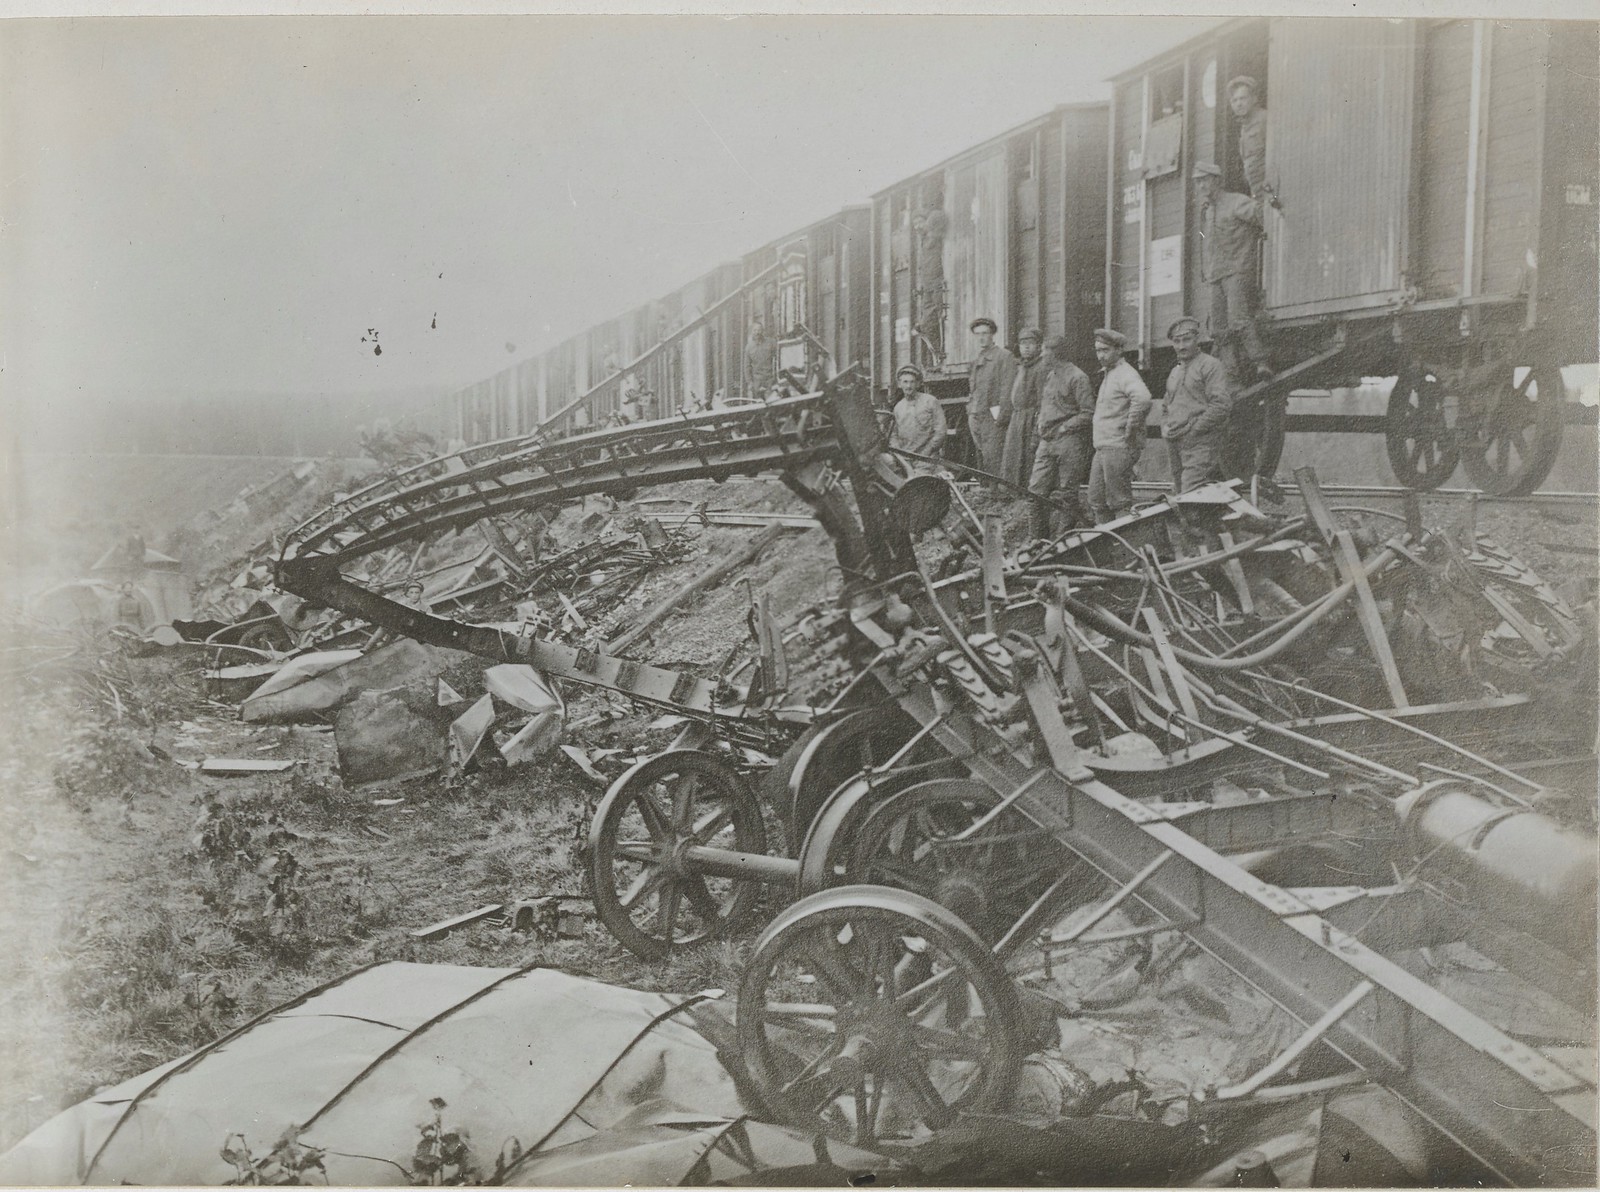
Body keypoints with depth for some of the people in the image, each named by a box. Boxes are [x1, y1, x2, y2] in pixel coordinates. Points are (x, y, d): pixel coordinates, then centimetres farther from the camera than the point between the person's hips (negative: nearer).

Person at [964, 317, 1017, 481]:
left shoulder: (1004, 356, -3)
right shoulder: (975, 360, 21)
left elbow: (1007, 387, -10)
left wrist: (999, 411, -17)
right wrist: (970, 409, 15)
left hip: (992, 417, -8)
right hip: (975, 417, 8)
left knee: (992, 459, -13)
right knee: (980, 460, 8)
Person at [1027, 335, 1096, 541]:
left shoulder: (1077, 377, -9)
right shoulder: (1050, 376, 16)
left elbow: (1088, 414, -12)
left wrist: (1063, 428, -14)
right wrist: (1041, 428, 10)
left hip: (1069, 442, -7)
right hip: (1047, 442, 8)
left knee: (1066, 495, 0)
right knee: (1035, 491, 2)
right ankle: (1037, 539, 9)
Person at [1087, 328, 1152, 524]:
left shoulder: (1125, 374, -13)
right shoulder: (1107, 374, 18)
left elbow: (1142, 399, -32)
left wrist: (1130, 430, -23)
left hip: (1119, 448, -10)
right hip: (1103, 448, 10)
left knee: (1120, 502, -6)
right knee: (1096, 500, 12)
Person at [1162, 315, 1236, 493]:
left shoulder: (1210, 365, -3)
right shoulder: (1174, 372, 22)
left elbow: (1223, 405, -13)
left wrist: (1192, 429, -14)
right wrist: (1166, 429, 12)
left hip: (1201, 444, -8)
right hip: (1175, 446, 8)